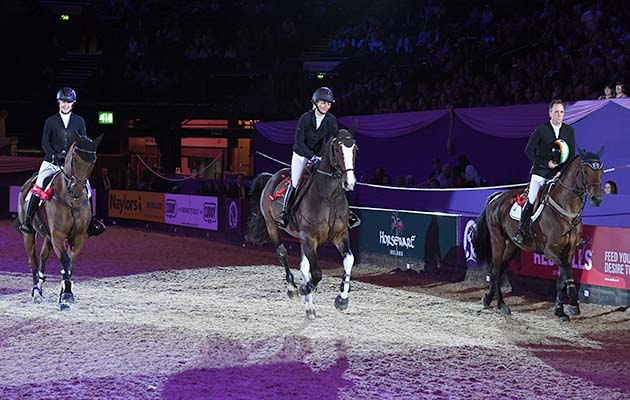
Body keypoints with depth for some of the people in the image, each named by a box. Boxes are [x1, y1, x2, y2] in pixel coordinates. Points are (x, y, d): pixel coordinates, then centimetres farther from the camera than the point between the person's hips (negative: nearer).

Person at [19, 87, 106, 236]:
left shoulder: (79, 121, 10)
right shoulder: (51, 121, 6)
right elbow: (45, 142, 2)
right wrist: (55, 155, -15)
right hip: (52, 161, -2)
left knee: (86, 187, -9)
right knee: (38, 187, -20)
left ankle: (89, 221, 3)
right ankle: (27, 219, -16)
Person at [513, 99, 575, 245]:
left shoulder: (569, 131, 6)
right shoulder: (541, 130, -3)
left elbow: (572, 155, 6)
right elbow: (529, 150, -4)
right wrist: (545, 163, -11)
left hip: (559, 174, 3)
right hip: (540, 172, -3)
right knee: (531, 200, -6)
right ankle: (520, 230, 4)